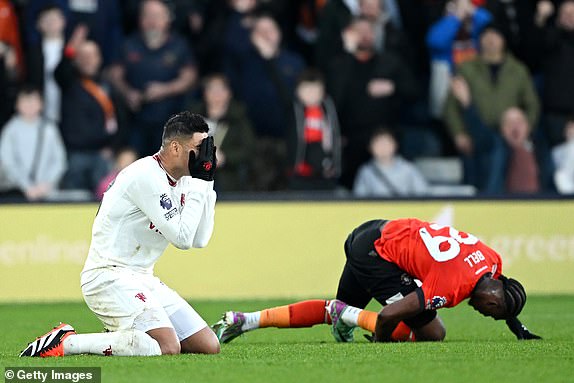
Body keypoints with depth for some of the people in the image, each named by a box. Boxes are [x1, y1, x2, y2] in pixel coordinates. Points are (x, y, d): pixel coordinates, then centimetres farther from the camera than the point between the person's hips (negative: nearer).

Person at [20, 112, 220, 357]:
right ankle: (66, 342, -16)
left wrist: (207, 182, 5)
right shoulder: (147, 176, -17)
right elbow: (182, 238, -19)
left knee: (209, 346, 2)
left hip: (141, 280, 10)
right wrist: (198, 183, -14)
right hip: (108, 277, -10)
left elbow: (200, 240, 11)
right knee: (168, 347, -28)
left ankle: (123, 337, 11)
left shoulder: (179, 181, 12)